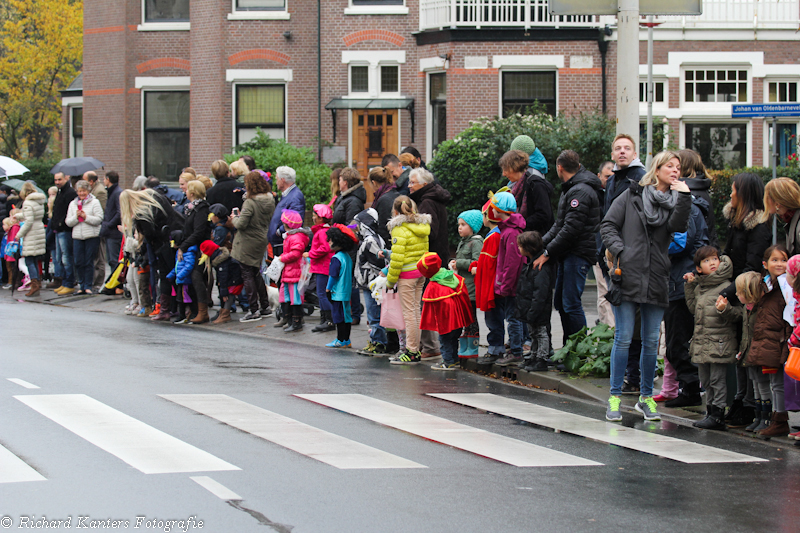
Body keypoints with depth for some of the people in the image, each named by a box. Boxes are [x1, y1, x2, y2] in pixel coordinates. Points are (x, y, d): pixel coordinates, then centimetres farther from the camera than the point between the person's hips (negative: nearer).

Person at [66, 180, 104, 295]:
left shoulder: (94, 202, 2)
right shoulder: (73, 204, 15)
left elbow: (99, 219, -7)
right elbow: (68, 222, 10)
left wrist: (86, 217, -16)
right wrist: (76, 217, -8)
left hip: (92, 237, -4)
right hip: (77, 236, 4)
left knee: (89, 262, -2)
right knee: (79, 262, 1)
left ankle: (88, 286, 4)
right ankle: (82, 286, 11)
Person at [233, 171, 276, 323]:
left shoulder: (250, 203, -22)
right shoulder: (270, 201, 1)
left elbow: (241, 224, -25)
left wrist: (235, 218, -1)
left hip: (247, 244, -8)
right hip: (262, 241, 8)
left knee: (247, 275, 0)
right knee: (256, 273, 20)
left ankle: (254, 310, 0)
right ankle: (265, 306, 24)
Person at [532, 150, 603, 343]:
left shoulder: (581, 192, -15)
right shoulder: (570, 189, 18)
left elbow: (571, 228, -21)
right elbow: (560, 225, 22)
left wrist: (547, 253, -17)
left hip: (578, 254, -11)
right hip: (568, 255, 11)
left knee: (571, 305, -11)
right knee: (561, 302, 13)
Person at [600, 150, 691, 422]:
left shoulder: (675, 201, 12)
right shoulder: (632, 195, 5)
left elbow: (678, 225, -8)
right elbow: (608, 225, 4)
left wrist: (684, 195, -14)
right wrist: (619, 251, -10)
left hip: (656, 281, 3)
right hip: (628, 276, -3)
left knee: (651, 341, 6)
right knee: (623, 338, -3)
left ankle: (646, 397, 17)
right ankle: (614, 397, 4)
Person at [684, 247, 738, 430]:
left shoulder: (726, 286, -9)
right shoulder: (699, 288, 12)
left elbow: (734, 315, -11)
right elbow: (693, 309, 26)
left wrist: (724, 309, -33)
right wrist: (690, 286, 18)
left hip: (719, 343, -7)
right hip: (701, 344, 7)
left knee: (717, 379, -5)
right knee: (706, 380, 13)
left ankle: (717, 415, -1)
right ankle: (710, 412, 22)